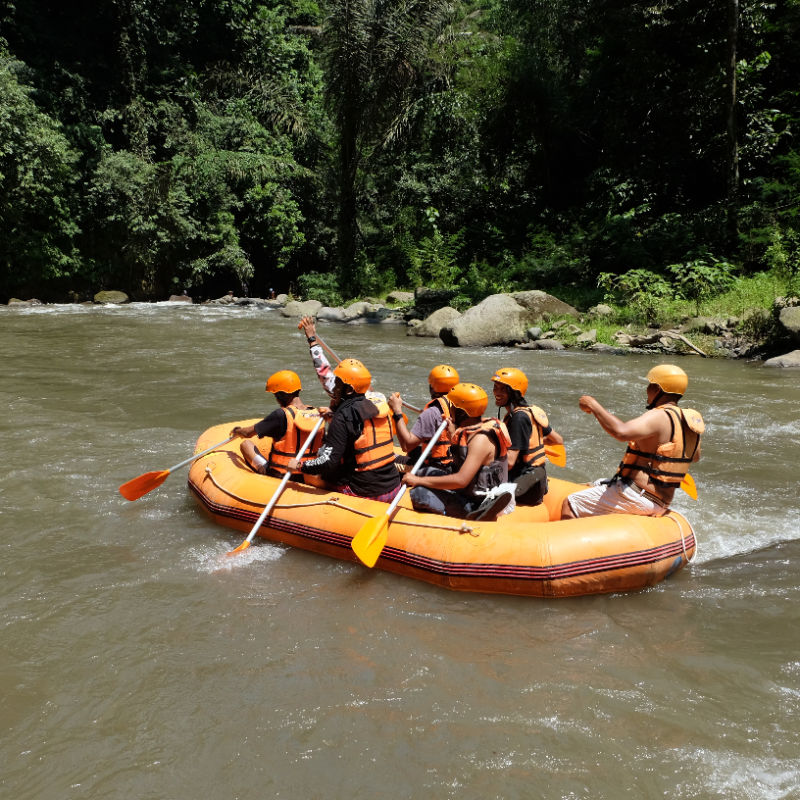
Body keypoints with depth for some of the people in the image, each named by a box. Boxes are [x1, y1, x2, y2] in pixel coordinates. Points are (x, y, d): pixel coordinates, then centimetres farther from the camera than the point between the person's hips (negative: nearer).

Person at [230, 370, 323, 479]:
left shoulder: (281, 415, -17)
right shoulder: (317, 413, -2)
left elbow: (248, 433, -8)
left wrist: (236, 431, 15)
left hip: (280, 474, -6)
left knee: (245, 444, 10)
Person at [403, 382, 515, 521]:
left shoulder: (481, 439, -25)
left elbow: (461, 480, -32)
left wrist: (419, 480, -26)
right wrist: (452, 432, 20)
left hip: (475, 503, -10)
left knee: (419, 493, -21)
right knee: (428, 471, 20)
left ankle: (473, 513, -21)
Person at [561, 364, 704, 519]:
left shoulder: (659, 417, -21)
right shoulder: (689, 422, 7)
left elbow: (622, 432, -39)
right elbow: (695, 457, 25)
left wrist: (593, 405, -27)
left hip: (636, 496, -10)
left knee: (570, 505, -7)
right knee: (596, 485, 32)